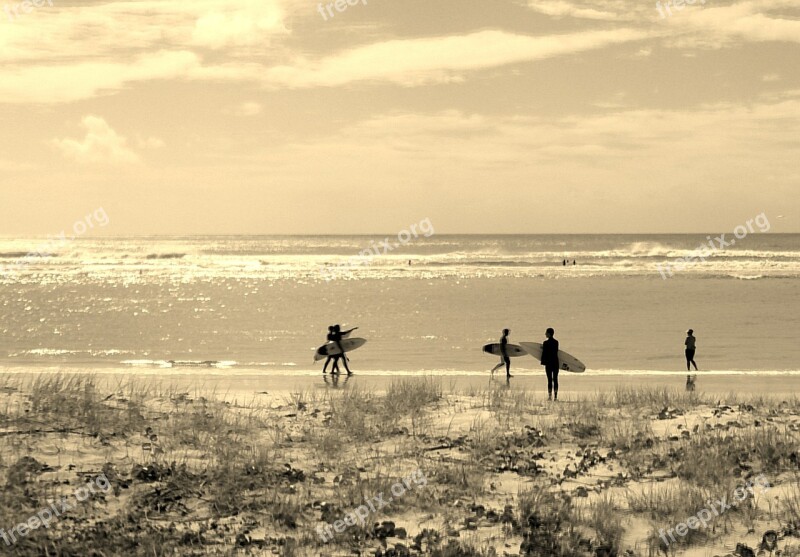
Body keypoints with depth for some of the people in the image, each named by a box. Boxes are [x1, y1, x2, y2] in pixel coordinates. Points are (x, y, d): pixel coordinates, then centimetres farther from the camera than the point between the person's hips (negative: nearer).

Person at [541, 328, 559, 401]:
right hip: (556, 362, 5)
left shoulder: (546, 343, -12)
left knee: (549, 380, 0)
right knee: (555, 380, 7)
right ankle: (555, 396, 7)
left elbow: (544, 353, -11)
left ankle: (550, 396, -1)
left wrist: (543, 362, -2)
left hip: (549, 363, -5)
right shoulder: (556, 342, 5)